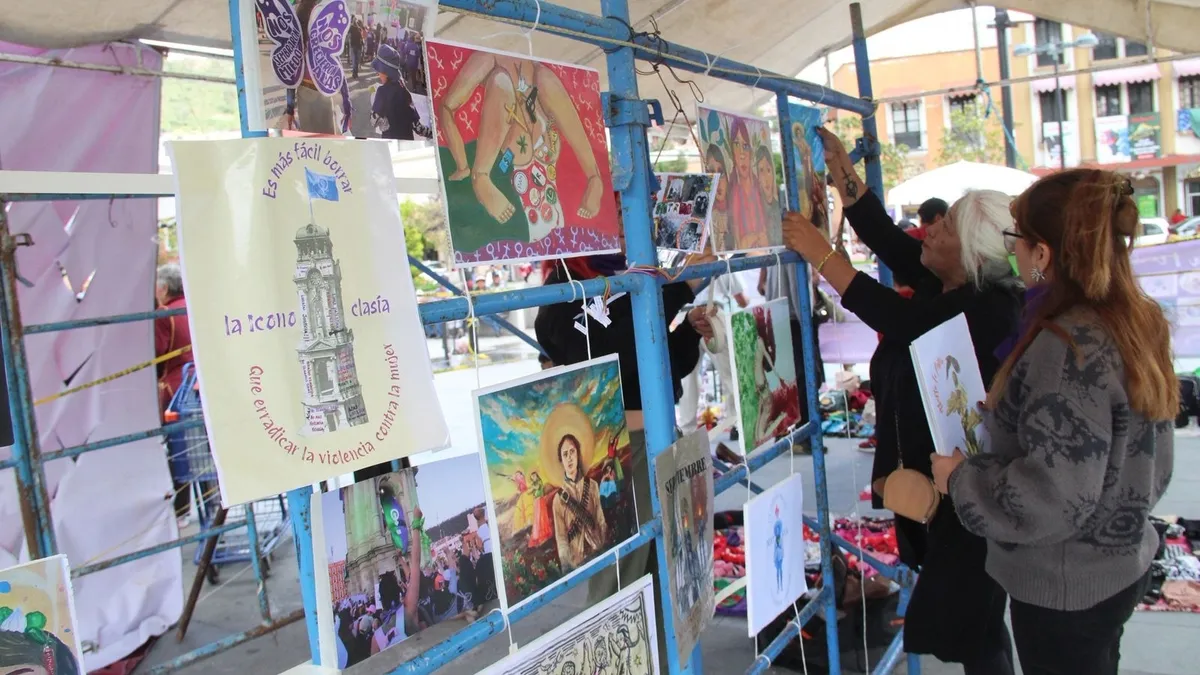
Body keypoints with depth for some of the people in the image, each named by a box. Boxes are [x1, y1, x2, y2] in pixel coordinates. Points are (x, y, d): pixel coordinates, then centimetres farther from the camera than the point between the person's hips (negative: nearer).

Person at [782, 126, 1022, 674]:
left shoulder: (988, 308, -23)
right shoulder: (941, 281, 1)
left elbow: (896, 318, -33)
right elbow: (884, 237, 5)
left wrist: (820, 254, -30)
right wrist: (841, 167, -1)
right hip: (926, 478, 9)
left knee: (965, 620, 2)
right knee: (954, 613, 21)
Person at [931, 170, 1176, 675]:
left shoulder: (1070, 348, -28)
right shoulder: (1139, 322, 1)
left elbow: (1056, 497, -28)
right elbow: (1145, 461, 11)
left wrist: (962, 478, -15)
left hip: (1065, 589, -8)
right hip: (1122, 564, 9)